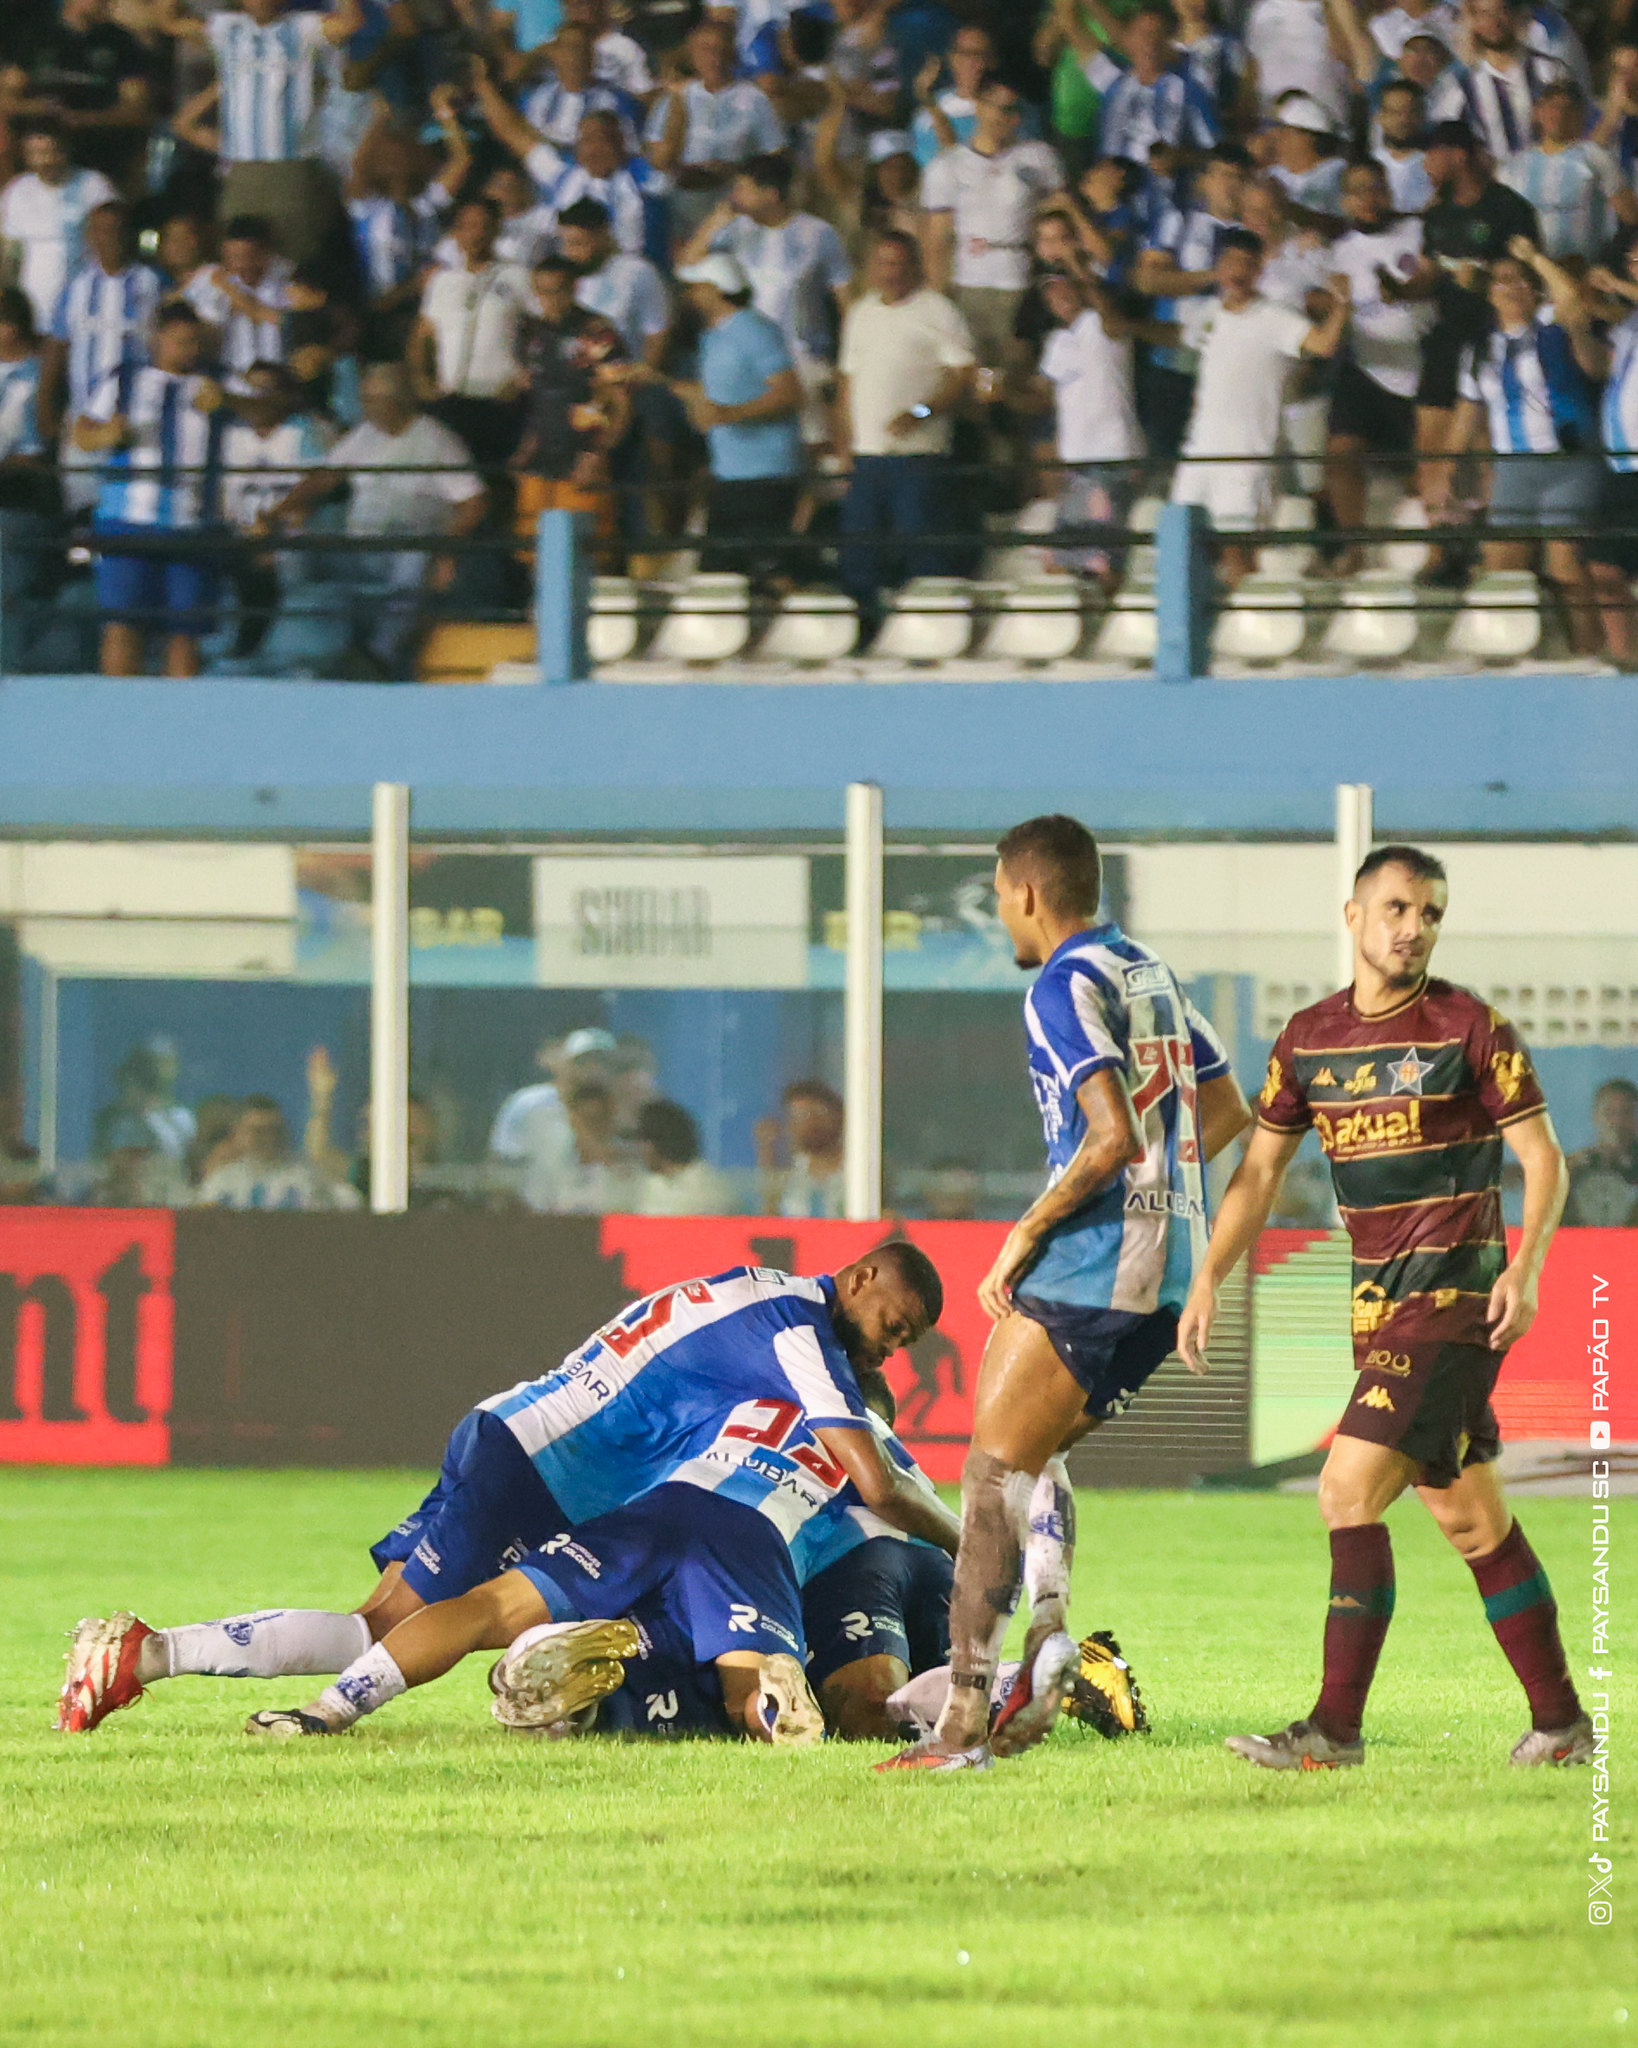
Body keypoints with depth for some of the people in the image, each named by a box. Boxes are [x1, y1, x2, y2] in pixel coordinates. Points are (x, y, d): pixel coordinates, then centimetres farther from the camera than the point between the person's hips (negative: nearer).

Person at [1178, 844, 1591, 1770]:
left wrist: (1526, 1267, -18)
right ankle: (1562, 1722, 18)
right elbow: (1260, 1169, 16)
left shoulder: (1470, 1027, -6)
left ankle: (1336, 1728, -13)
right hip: (1383, 1302, 7)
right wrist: (1209, 1280, 7)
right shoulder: (1309, 1038, 10)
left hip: (1456, 1296, -6)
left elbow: (1544, 1156, -5)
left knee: (1350, 1489, -14)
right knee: (1469, 1514, 10)